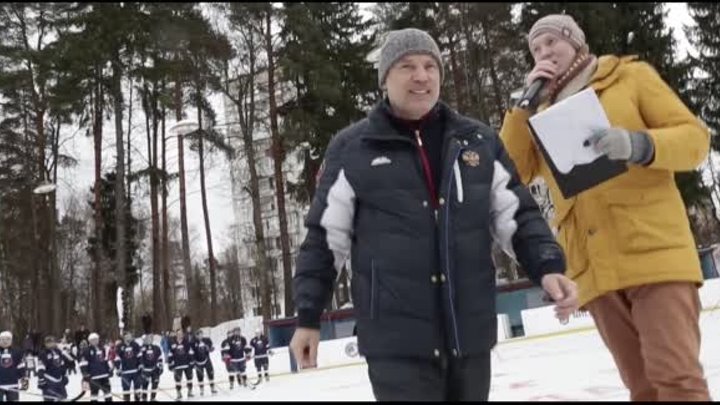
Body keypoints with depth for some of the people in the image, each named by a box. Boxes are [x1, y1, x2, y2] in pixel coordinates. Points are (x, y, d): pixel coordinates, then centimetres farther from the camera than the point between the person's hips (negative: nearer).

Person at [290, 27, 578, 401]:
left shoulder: (479, 141, 8)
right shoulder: (351, 148, 0)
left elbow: (516, 215, 11)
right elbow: (324, 238, 4)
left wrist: (547, 266, -6)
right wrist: (308, 316, 3)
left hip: (471, 332, 4)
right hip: (395, 339, -3)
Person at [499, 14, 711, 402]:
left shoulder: (631, 75, 8)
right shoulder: (540, 114, 18)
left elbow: (694, 137, 0)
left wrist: (638, 145, -20)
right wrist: (525, 102, -1)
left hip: (654, 250, -3)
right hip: (594, 268, 4)